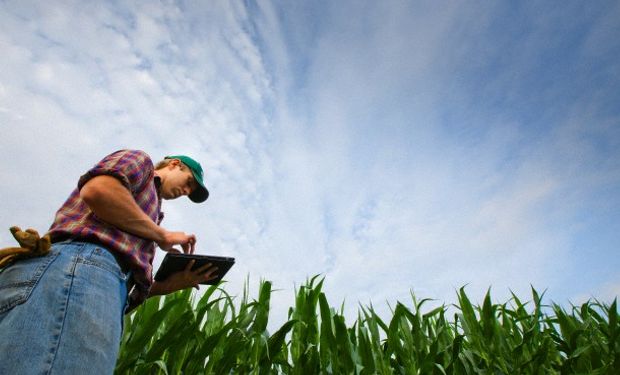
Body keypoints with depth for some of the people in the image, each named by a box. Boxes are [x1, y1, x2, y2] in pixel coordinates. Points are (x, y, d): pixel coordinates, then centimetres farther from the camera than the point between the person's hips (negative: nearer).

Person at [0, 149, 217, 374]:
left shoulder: (141, 219, 37)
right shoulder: (140, 162, 16)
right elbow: (97, 190, -9)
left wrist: (170, 285, 11)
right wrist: (163, 235, 1)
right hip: (79, 267, -9)